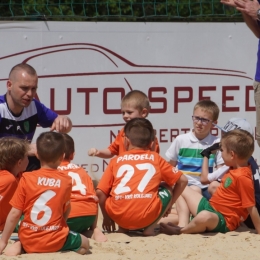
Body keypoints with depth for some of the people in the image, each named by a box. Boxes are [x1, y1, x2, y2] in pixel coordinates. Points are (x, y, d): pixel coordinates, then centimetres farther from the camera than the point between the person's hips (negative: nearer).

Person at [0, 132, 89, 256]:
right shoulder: (66, 181, -7)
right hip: (55, 241, -2)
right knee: (84, 243, 24)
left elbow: (14, 213, -7)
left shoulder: (27, 179, -9)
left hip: (29, 240, 2)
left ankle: (19, 246, 2)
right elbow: (66, 212, 4)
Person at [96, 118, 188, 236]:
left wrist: (106, 217, 24)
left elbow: (100, 192, 9)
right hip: (147, 216, -1)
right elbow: (182, 180, 20)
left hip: (118, 216, 1)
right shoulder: (156, 159, 18)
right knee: (167, 189, 26)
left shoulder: (116, 161, 16)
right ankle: (149, 228, 10)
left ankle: (122, 228, 16)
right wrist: (169, 204, 33)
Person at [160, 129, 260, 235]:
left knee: (205, 216, -48)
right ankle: (183, 225, -2)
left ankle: (181, 231, -18)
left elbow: (251, 208, -22)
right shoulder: (234, 170, 9)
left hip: (223, 222, -12)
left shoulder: (243, 178, -23)